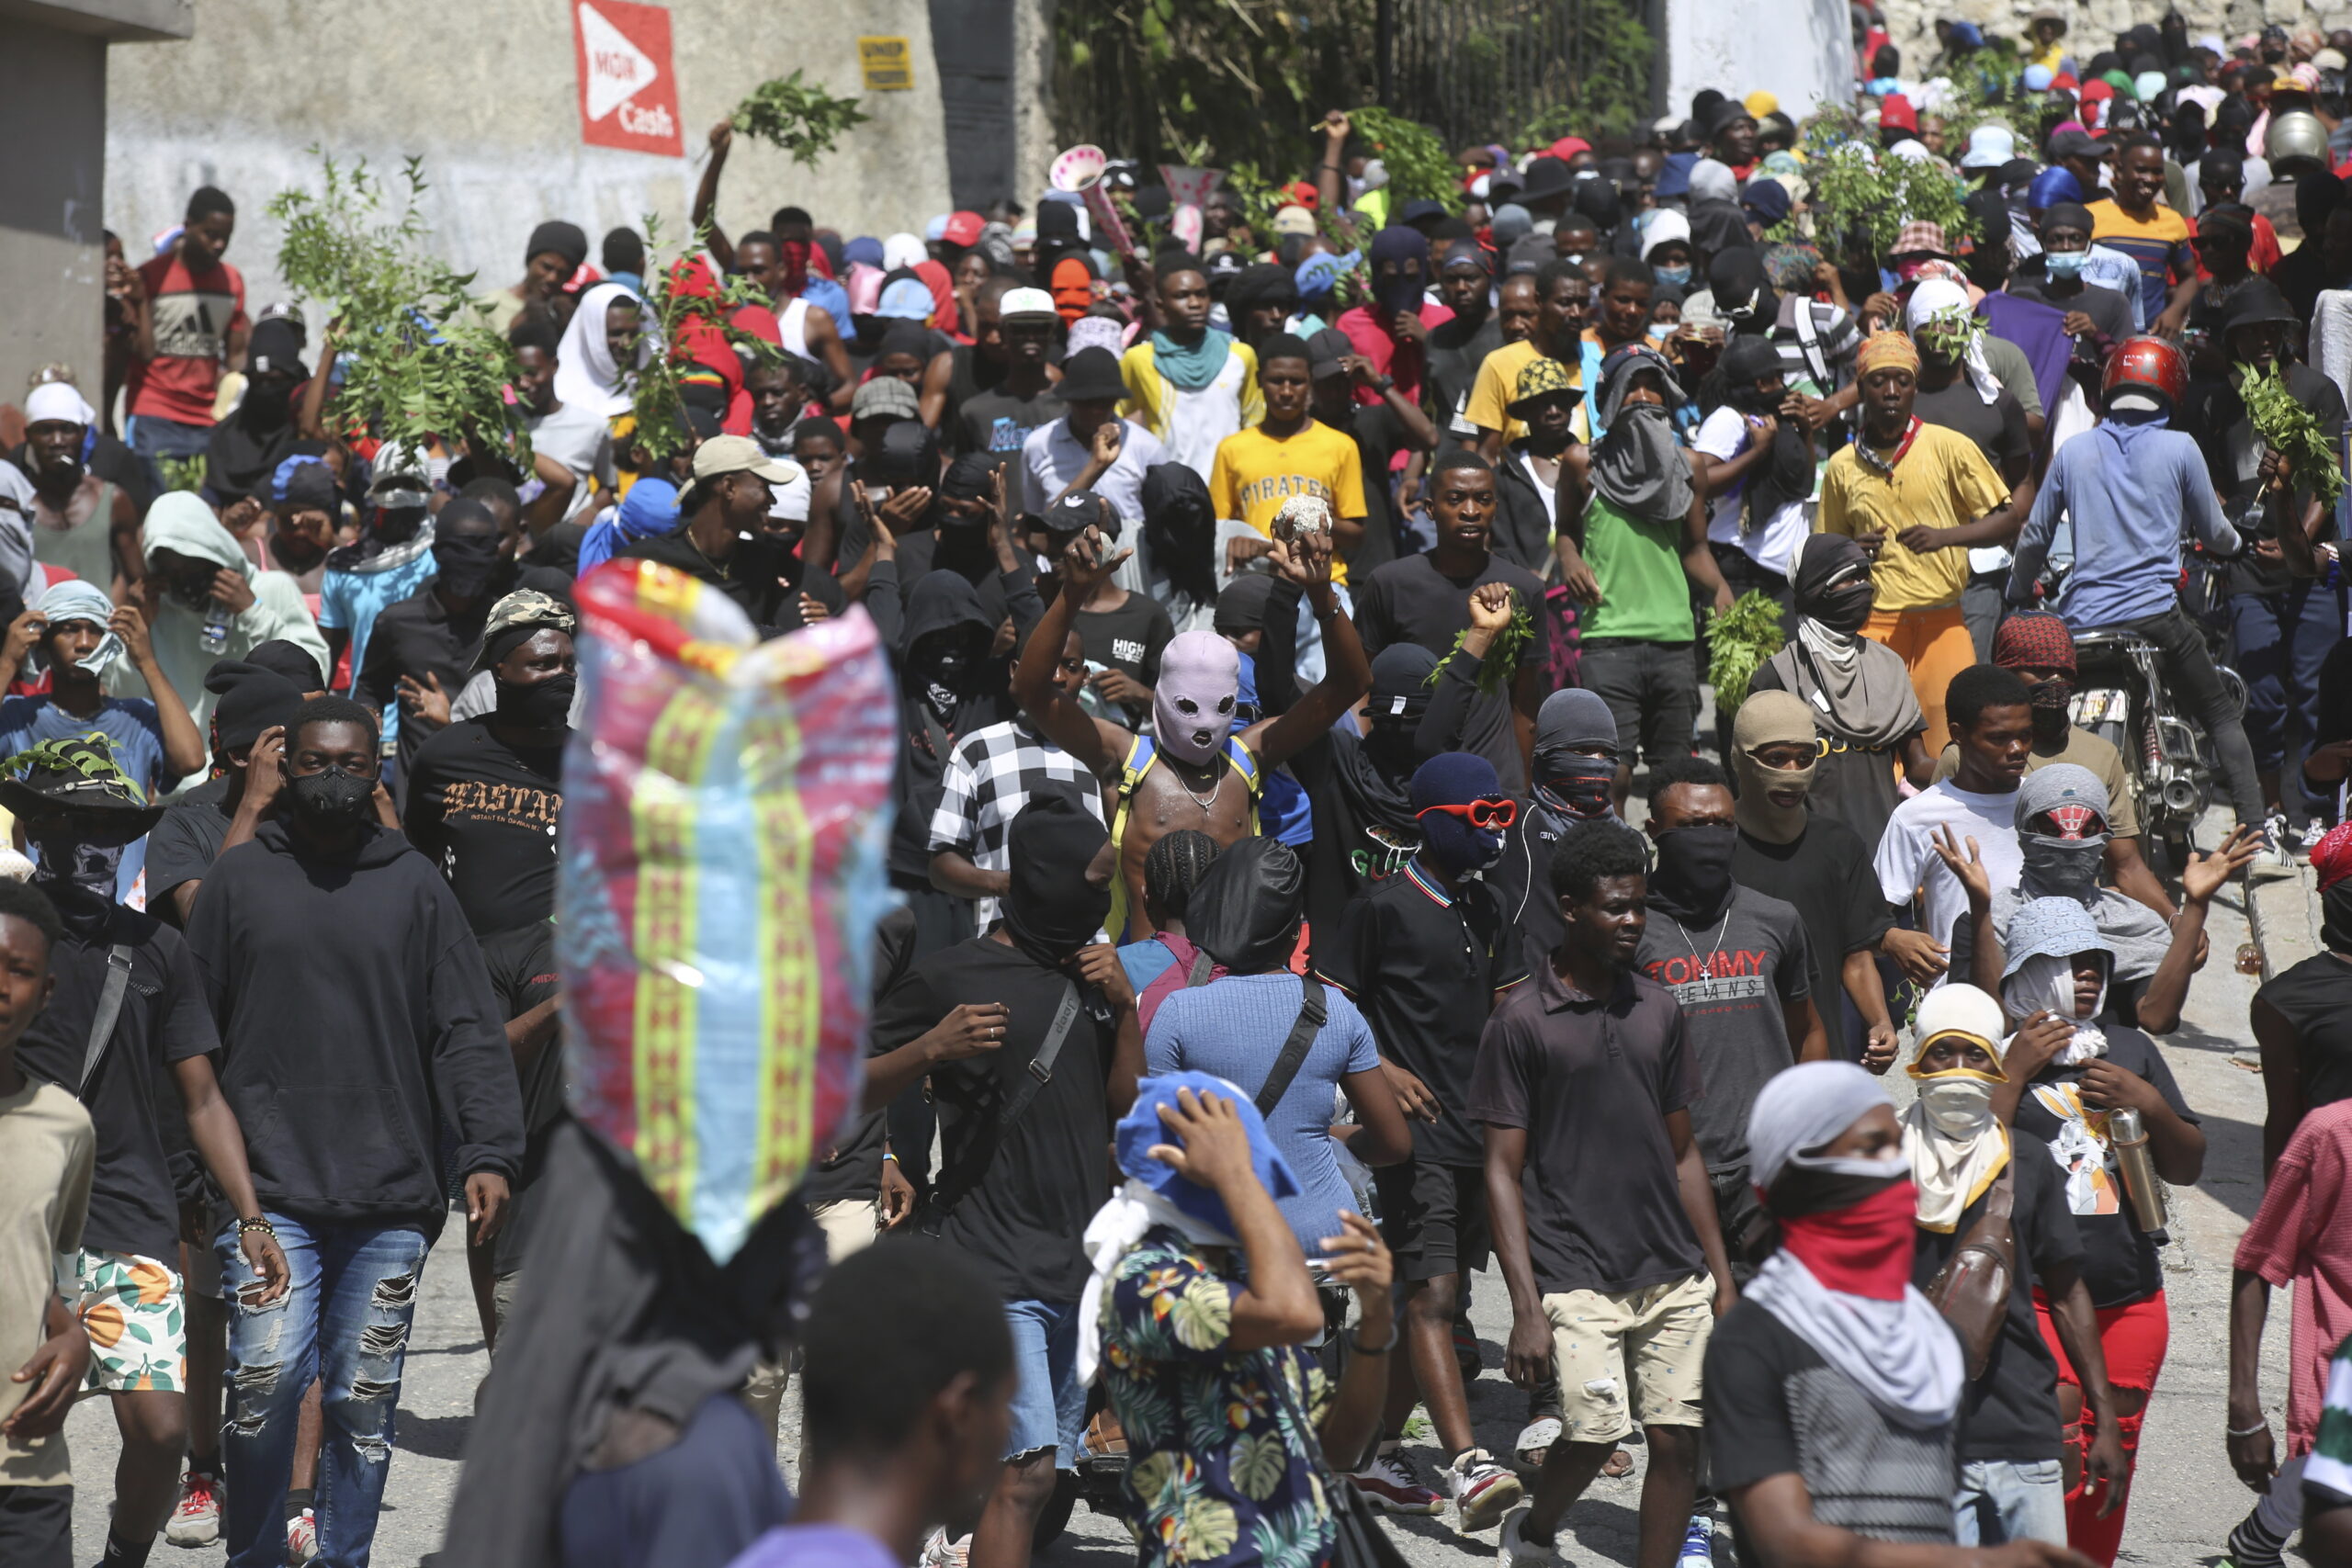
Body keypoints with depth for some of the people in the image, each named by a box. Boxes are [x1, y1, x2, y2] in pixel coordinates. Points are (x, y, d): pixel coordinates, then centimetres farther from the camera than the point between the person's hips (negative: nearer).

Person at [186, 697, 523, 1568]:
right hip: (268, 1191, -1)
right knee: (265, 1382, -11)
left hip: (390, 1197, 1)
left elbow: (468, 1032, 6)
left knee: (365, 1399, 4)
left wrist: (489, 1152, -5)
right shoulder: (238, 878, 7)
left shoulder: (415, 885, 8)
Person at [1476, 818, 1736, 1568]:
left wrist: (1721, 1274, 13)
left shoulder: (1658, 1010, 10)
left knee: (1679, 1438, -2)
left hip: (1673, 1275, 5)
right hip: (1577, 1277, -5)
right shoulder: (1521, 1022, -5)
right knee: (1594, 1429, -14)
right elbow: (1503, 1171, -5)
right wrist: (1527, 1308, -11)